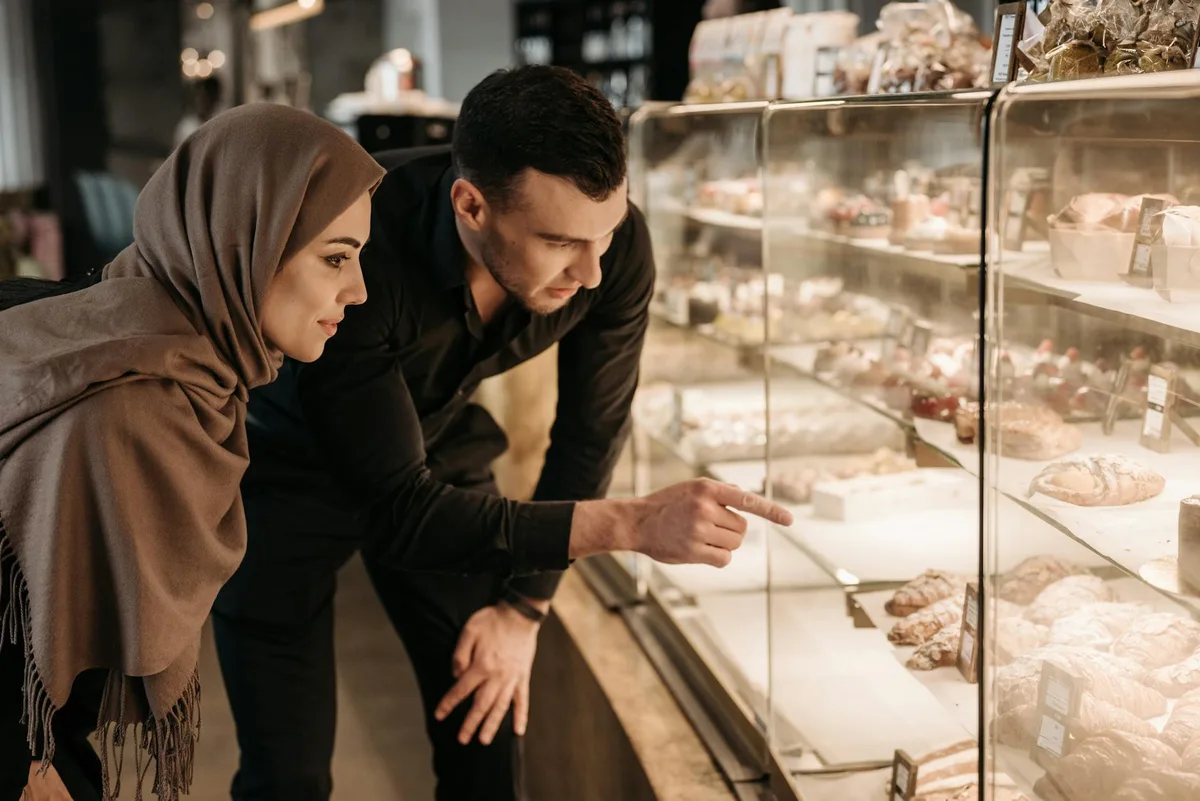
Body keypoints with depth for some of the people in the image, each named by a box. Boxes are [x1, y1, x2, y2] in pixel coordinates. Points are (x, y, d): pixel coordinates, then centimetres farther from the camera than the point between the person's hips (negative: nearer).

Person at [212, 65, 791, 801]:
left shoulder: (615, 243, -25)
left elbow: (591, 434, -9)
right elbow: (399, 511, -37)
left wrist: (524, 607, -7)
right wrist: (631, 525, -44)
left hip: (440, 446, 4)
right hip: (291, 459, -3)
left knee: (487, 739, 5)